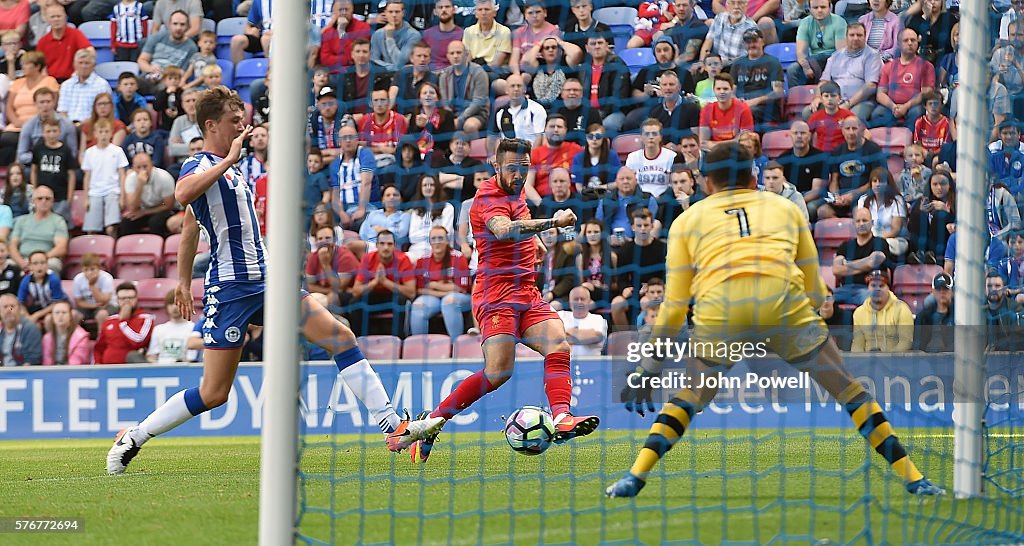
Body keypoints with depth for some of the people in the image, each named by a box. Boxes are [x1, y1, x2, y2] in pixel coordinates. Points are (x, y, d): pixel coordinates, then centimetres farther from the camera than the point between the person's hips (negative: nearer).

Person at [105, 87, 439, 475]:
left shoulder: (231, 167, 19)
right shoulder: (198, 165, -9)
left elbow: (191, 225, 30)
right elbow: (183, 194, -35)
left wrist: (184, 279, 34)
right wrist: (228, 160, -29)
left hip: (263, 279, 8)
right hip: (230, 287, -8)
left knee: (340, 336, -3)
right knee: (214, 393, -6)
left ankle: (393, 426, -4)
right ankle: (132, 439, 10)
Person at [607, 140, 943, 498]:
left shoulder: (688, 220, 27)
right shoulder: (787, 209, 29)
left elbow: (674, 307, 23)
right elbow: (816, 292, 30)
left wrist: (648, 370, 30)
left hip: (717, 308, 0)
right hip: (783, 300, 0)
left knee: (690, 399, 23)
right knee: (848, 389, 14)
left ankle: (634, 478, 9)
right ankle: (912, 479, 10)